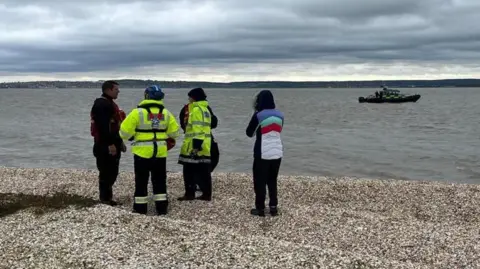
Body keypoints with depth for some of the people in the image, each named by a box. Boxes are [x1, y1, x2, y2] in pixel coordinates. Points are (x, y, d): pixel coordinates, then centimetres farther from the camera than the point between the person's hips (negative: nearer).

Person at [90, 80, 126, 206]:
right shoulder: (102, 104, -16)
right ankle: (105, 198, 1)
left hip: (112, 144, 11)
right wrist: (110, 144, -26)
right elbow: (103, 126, -24)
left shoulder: (110, 103, 19)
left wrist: (119, 142, 23)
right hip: (105, 146, -11)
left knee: (112, 172, 15)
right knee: (106, 172, -5)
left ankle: (107, 196, 24)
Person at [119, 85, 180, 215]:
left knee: (141, 181, 7)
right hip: (160, 152, 4)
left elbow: (125, 131, -11)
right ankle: (162, 208, 12)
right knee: (159, 181, 12)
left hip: (142, 152, -3)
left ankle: (140, 208, 11)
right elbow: (174, 132, 7)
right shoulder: (166, 113, 4)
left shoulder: (138, 112, -10)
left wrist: (127, 136, 11)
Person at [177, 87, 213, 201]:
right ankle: (206, 194, 10)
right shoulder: (205, 109, 19)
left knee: (189, 171, -2)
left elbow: (197, 129, -20)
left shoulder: (196, 110, -12)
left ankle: (190, 194, 0)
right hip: (204, 147, 9)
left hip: (194, 147, -9)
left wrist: (196, 145, -24)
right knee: (203, 172, 9)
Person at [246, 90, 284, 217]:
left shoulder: (258, 115, -11)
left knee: (259, 181, 6)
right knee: (272, 180, 17)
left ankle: (260, 208, 9)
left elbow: (249, 133, 0)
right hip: (277, 152, 5)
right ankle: (273, 207, 16)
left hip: (262, 153, -5)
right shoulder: (279, 115, 3)